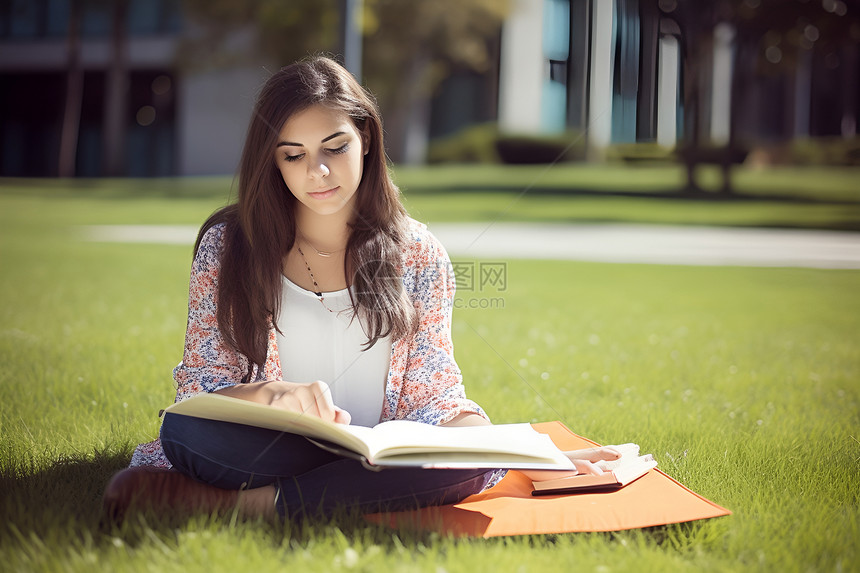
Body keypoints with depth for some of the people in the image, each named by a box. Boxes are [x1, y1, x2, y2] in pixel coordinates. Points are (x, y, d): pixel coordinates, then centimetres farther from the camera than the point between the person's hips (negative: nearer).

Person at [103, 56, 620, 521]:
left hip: (383, 458, 2)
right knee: (184, 432, -32)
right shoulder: (229, 244, 6)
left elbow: (433, 394, 4)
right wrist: (272, 394, -24)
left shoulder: (418, 255, 9)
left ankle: (246, 504, -28)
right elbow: (203, 385, 1)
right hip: (267, 450, -2)